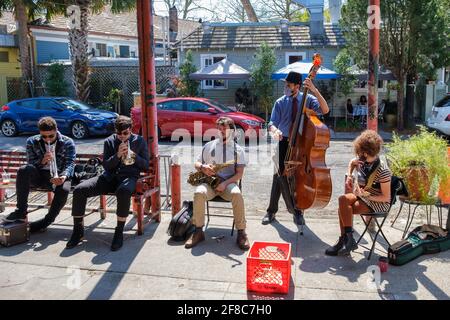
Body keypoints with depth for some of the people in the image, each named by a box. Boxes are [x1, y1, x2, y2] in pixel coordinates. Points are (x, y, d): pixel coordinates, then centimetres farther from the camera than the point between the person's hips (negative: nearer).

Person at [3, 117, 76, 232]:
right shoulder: (32, 142, 4)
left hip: (58, 176, -2)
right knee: (23, 170, -31)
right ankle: (21, 211, -23)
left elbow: (70, 163, -7)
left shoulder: (67, 143, -1)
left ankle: (46, 221, -15)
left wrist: (64, 176, -30)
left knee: (64, 190, -37)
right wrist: (42, 161, -22)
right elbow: (30, 163, 1)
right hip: (39, 176, 2)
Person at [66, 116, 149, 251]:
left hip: (129, 177, -3)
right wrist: (117, 155, -12)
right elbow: (106, 165, 6)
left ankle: (119, 232, -27)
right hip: (110, 176, 3)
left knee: (124, 191, -42)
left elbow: (146, 166, 7)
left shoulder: (139, 141, 9)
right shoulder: (109, 142, 13)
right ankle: (78, 230, -5)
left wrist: (133, 155, -11)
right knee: (79, 190, -20)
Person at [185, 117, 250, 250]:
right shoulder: (209, 146, 12)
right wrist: (203, 167, -9)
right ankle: (198, 231, -20)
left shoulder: (238, 149, 7)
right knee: (199, 193, -32)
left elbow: (239, 173, 1)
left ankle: (241, 232, -24)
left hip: (228, 182, -1)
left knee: (237, 194, -35)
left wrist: (225, 183, -15)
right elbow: (197, 164, 16)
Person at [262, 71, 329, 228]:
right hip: (285, 143, 0)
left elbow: (325, 110, -18)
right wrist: (275, 130, -28)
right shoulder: (280, 102, 0)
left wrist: (314, 90, -28)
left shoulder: (308, 99, -3)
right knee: (281, 176, 0)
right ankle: (271, 211, 13)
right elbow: (272, 123, -3)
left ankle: (297, 210, 24)